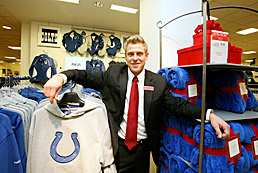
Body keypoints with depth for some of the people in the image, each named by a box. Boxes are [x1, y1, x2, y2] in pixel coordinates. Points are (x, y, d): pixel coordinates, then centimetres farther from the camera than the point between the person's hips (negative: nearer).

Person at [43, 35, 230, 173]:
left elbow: (178, 105, -8)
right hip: (117, 147, -1)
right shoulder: (113, 73, -5)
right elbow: (85, 76, -9)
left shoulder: (158, 82, -4)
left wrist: (209, 114, -21)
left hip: (143, 148, 2)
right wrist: (61, 76, -28)